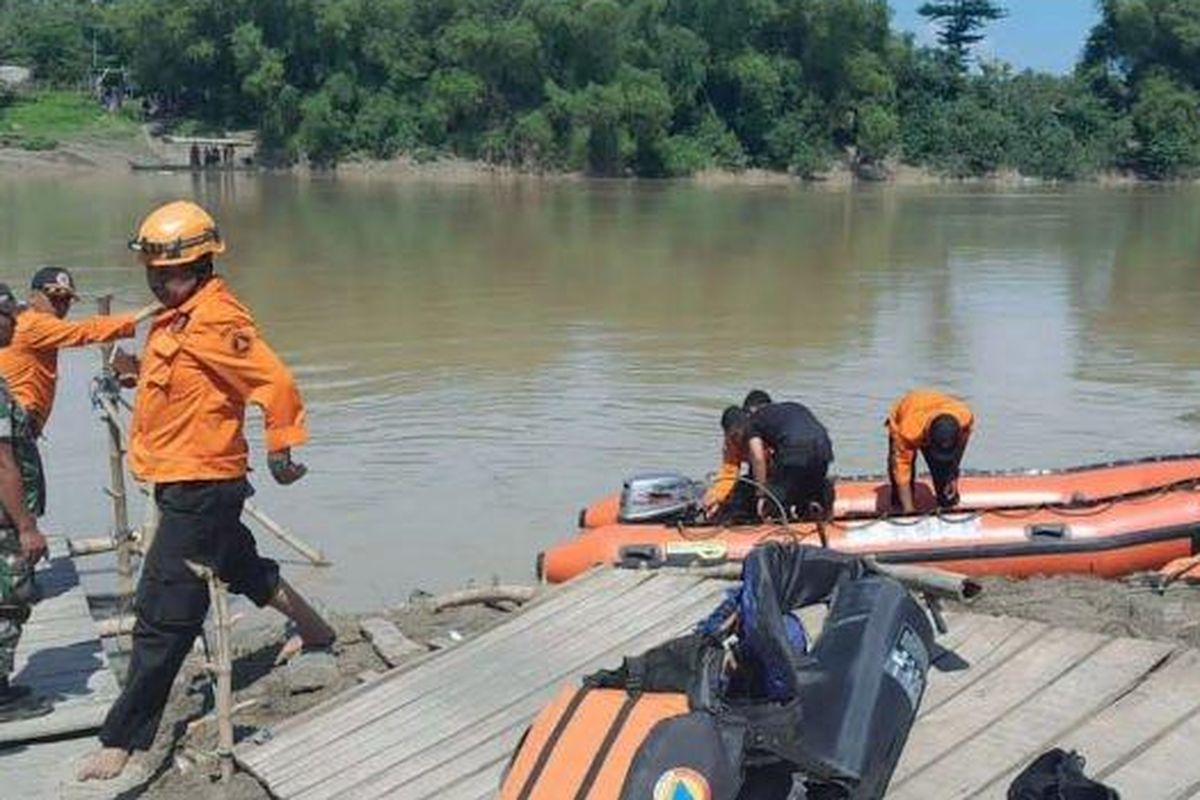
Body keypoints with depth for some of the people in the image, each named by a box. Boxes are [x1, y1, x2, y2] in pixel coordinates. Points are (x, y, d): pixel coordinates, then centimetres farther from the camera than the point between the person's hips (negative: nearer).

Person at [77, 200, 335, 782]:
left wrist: (280, 449, -24)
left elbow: (275, 383, -25)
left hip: (199, 488, -11)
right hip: (186, 483, 11)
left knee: (163, 615, -5)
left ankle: (121, 740, 2)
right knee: (242, 568, 29)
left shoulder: (215, 320, -21)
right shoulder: (177, 316, 9)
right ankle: (313, 629, 50)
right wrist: (141, 369, 11)